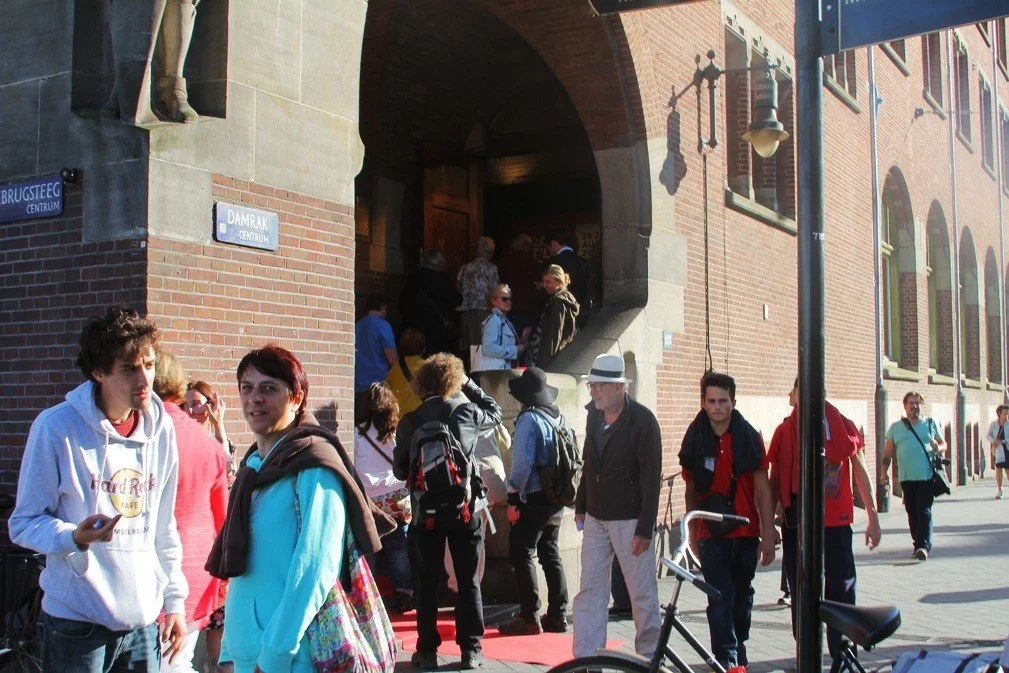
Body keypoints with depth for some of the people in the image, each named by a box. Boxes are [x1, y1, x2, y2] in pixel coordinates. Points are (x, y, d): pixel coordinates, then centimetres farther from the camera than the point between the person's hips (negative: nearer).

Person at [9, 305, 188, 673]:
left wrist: (173, 600, 10)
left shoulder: (161, 429, 5)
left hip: (143, 621, 4)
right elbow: (23, 523, -7)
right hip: (77, 623, -4)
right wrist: (75, 537, -26)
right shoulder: (57, 426, -10)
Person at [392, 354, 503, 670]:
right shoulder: (467, 412, -3)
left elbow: (400, 470, 3)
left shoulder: (410, 421, -1)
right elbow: (495, 412, 19)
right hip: (464, 509, -1)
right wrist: (470, 386, 22)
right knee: (469, 581, 8)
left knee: (427, 581, 9)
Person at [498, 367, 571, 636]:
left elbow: (523, 462, -19)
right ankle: (557, 616, 18)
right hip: (555, 499, 8)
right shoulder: (560, 419, 9)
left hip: (533, 499, -8)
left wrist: (513, 498, -13)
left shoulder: (528, 419, -14)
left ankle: (529, 617, 0)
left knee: (521, 555, -1)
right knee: (550, 554, 14)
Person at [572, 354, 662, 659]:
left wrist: (645, 529, -17)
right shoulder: (594, 414, 5)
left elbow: (651, 478, -15)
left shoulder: (642, 421, -14)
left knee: (642, 593, 4)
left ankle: (650, 657, 20)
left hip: (629, 520, -6)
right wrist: (580, 506, 15)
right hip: (596, 518, 6)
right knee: (589, 591, 4)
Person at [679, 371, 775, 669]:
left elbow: (762, 488, -3)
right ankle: (727, 661, -6)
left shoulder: (749, 437, -4)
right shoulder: (695, 439, -1)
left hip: (746, 532, 1)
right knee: (720, 598, -9)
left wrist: (768, 534, -7)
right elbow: (691, 489, 8)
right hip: (712, 534, -1)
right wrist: (692, 533, 11)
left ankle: (739, 650, 35)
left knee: (742, 595, 15)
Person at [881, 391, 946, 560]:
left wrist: (938, 448, -8)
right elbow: (887, 452, 10)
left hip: (927, 476, -2)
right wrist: (883, 471, -2)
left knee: (924, 512, -10)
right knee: (912, 513, 6)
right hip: (906, 477, 2)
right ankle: (917, 544, 16)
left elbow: (943, 444, 17)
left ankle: (924, 545, -15)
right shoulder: (896, 427, 11)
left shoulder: (930, 423, 10)